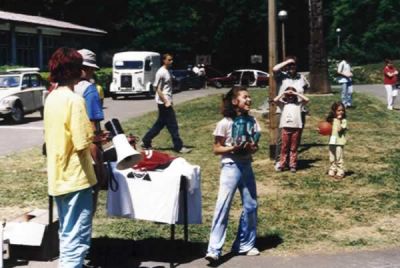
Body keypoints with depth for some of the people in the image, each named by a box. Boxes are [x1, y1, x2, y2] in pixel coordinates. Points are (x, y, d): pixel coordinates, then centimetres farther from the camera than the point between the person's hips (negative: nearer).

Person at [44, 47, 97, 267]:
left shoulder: (51, 98, 8)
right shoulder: (74, 100, -18)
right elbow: (82, 144, -21)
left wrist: (90, 136, 15)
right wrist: (95, 140, -1)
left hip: (58, 176, 9)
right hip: (75, 177, -9)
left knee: (66, 233, 20)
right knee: (77, 237, -3)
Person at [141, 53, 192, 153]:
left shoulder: (167, 72, 14)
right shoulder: (161, 72, -14)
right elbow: (158, 89, -16)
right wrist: (166, 102, -19)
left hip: (167, 102, 10)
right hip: (164, 103, -10)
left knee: (160, 123, 15)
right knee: (173, 125, -5)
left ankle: (146, 141, 23)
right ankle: (179, 147, 1)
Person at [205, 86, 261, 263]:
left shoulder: (252, 122, 4)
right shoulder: (225, 123, -10)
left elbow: (256, 145, 12)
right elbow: (216, 149, -7)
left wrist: (252, 148, -11)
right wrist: (233, 148, -23)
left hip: (247, 166, 6)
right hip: (230, 167, -6)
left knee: (250, 206, 10)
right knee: (223, 206, -10)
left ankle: (245, 244, 24)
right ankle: (214, 249, -9)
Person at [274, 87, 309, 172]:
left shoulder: (298, 103, 12)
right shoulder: (283, 103, 11)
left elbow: (307, 99, -2)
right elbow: (275, 100, -4)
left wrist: (297, 93, 2)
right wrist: (283, 93, 1)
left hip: (296, 128, 0)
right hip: (285, 128, 0)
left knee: (294, 148, 5)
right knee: (284, 147, 3)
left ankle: (293, 165, 9)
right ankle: (282, 165, 8)